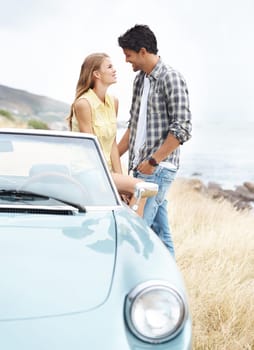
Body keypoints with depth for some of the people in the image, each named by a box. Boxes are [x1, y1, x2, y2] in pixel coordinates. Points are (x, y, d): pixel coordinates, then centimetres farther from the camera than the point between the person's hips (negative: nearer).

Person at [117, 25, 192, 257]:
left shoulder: (171, 79, -10)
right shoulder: (140, 80, 15)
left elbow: (182, 129, -15)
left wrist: (153, 161, -17)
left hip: (159, 168, -8)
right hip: (142, 167, 8)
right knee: (159, 233, 11)